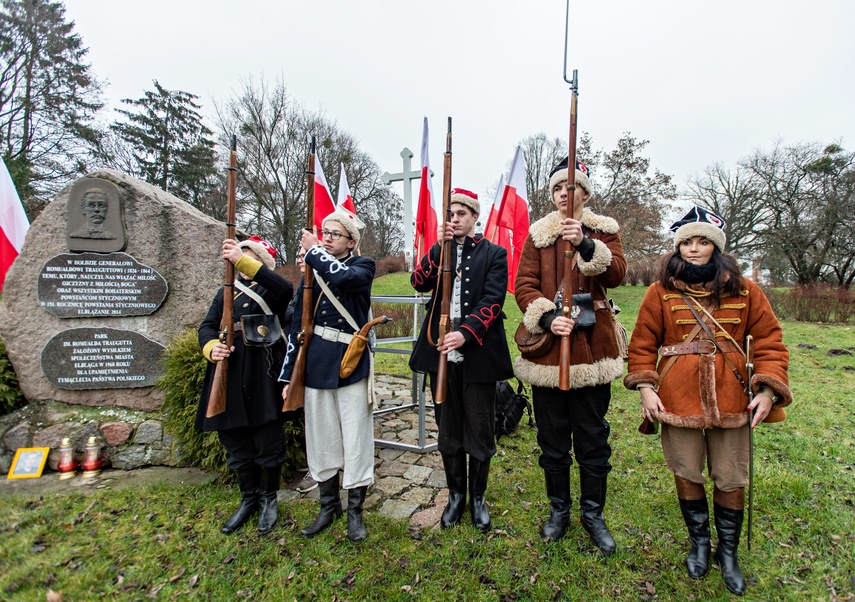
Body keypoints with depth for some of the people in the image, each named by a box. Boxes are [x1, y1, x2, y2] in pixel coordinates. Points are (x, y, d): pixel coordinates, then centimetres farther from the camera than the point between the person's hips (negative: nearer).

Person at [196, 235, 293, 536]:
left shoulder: (269, 289, -2)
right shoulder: (225, 292, 16)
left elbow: (286, 289, -26)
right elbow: (207, 326, 10)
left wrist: (244, 261, -34)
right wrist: (211, 347, -13)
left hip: (262, 379, -5)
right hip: (228, 381, 5)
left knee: (268, 442, 7)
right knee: (237, 444, 16)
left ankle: (268, 499, 30)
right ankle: (248, 498, 36)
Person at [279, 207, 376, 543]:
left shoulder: (363, 266, -1)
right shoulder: (311, 272, 9)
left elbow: (344, 277, -27)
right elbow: (298, 323, 8)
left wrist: (313, 251, -12)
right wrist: (288, 373, 6)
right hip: (315, 367, 4)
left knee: (356, 440, 4)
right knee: (321, 439, 14)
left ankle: (355, 511, 25)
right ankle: (328, 506, 35)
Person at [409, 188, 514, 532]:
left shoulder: (494, 254, 3)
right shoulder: (438, 251, 13)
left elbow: (492, 301, -9)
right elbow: (419, 283, -3)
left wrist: (465, 333, -22)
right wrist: (439, 246, -12)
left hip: (477, 355, -3)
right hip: (441, 353, 3)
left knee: (480, 430, 8)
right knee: (448, 429, 13)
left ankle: (478, 497, 29)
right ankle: (456, 495, 32)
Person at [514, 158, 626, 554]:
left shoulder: (603, 230, 7)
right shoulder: (538, 234, 8)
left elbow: (616, 273, -10)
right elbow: (524, 284, -1)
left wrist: (586, 244, -26)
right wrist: (547, 318, -17)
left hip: (591, 346, 0)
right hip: (547, 346, 1)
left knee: (592, 436, 9)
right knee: (552, 435, 10)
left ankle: (593, 513, 30)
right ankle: (559, 510, 31)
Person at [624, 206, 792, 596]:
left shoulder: (744, 291, 2)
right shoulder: (662, 292, -3)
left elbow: (770, 341, 5)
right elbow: (642, 344, 0)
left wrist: (768, 389, -6)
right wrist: (645, 387, -10)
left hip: (730, 401, 1)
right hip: (678, 400, -1)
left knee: (731, 481, 12)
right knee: (687, 475, 12)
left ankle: (728, 552, 36)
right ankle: (699, 543, 37)